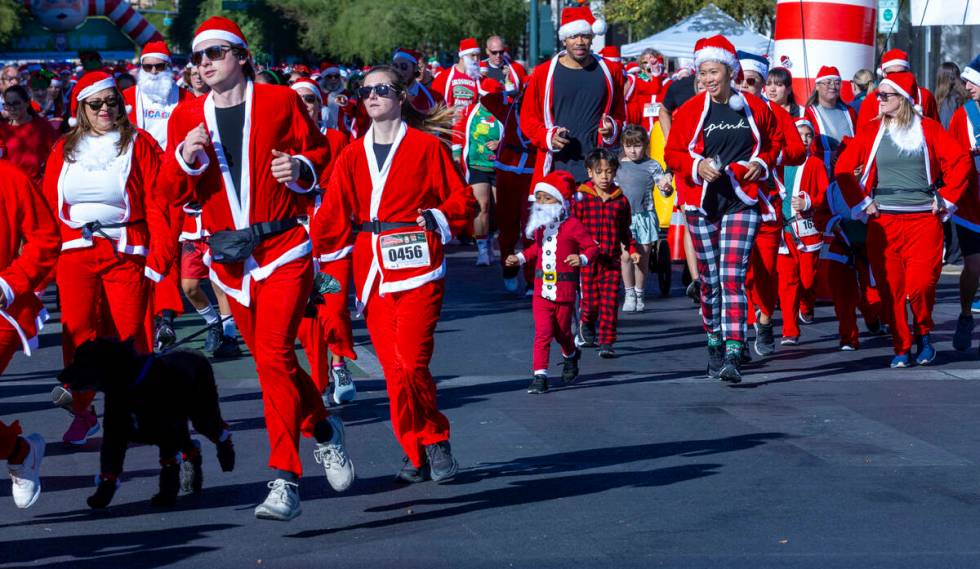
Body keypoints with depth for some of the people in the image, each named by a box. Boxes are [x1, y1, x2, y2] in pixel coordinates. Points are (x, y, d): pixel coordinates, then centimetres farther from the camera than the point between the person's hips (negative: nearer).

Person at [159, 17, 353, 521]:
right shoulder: (187, 117, 7)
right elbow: (173, 193, 5)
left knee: (273, 355, -17)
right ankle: (322, 430, 40)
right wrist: (187, 158, -15)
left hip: (284, 250, -5)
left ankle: (285, 483, -17)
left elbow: (319, 150, 8)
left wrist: (300, 166, -13)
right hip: (228, 259, 5)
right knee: (270, 358, 13)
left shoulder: (279, 101, -1)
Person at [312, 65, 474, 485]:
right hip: (372, 272, 4)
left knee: (410, 362, -14)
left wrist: (438, 216, -9)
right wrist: (316, 257, 6)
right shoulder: (353, 156, 13)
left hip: (418, 266, -4)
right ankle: (421, 449, 12)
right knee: (393, 365, -1)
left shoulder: (426, 147, 2)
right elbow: (333, 214, 12)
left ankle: (430, 444, 5)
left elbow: (462, 198, 5)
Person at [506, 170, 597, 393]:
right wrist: (520, 258, 22)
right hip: (542, 290, 4)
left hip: (565, 290, -4)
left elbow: (592, 246, -9)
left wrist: (582, 258, -27)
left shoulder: (572, 226, -10)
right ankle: (539, 375, -5)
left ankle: (570, 357, 46)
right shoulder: (540, 226, 9)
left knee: (562, 331, 14)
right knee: (542, 333, -5)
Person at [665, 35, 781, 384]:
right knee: (709, 279, 8)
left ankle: (733, 358, -17)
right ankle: (714, 348, 23)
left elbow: (775, 142, 17)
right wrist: (697, 166, -12)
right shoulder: (689, 111, 3)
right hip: (701, 202, 2)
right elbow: (672, 153, 6)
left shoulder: (755, 108, 4)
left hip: (741, 201, -2)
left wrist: (762, 162, -3)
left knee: (732, 276, -12)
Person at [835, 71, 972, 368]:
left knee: (921, 285, -12)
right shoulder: (872, 132, 8)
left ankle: (924, 333, 14)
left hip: (923, 219, -2)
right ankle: (901, 348, 11)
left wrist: (946, 199, -2)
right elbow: (844, 168, 8)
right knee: (891, 288, -1)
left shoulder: (928, 129, 4)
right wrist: (861, 203, 2)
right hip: (883, 223, 2)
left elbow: (960, 160, 1)